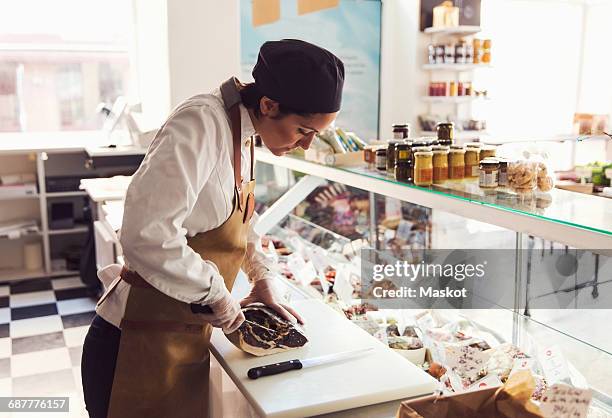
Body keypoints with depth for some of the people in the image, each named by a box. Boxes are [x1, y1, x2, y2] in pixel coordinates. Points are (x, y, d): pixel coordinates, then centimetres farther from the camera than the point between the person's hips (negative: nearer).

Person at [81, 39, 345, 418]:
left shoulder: (243, 133, 5)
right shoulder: (203, 124, -23)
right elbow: (146, 234, -33)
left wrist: (263, 277, 8)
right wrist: (215, 294, -21)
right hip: (142, 344, -8)